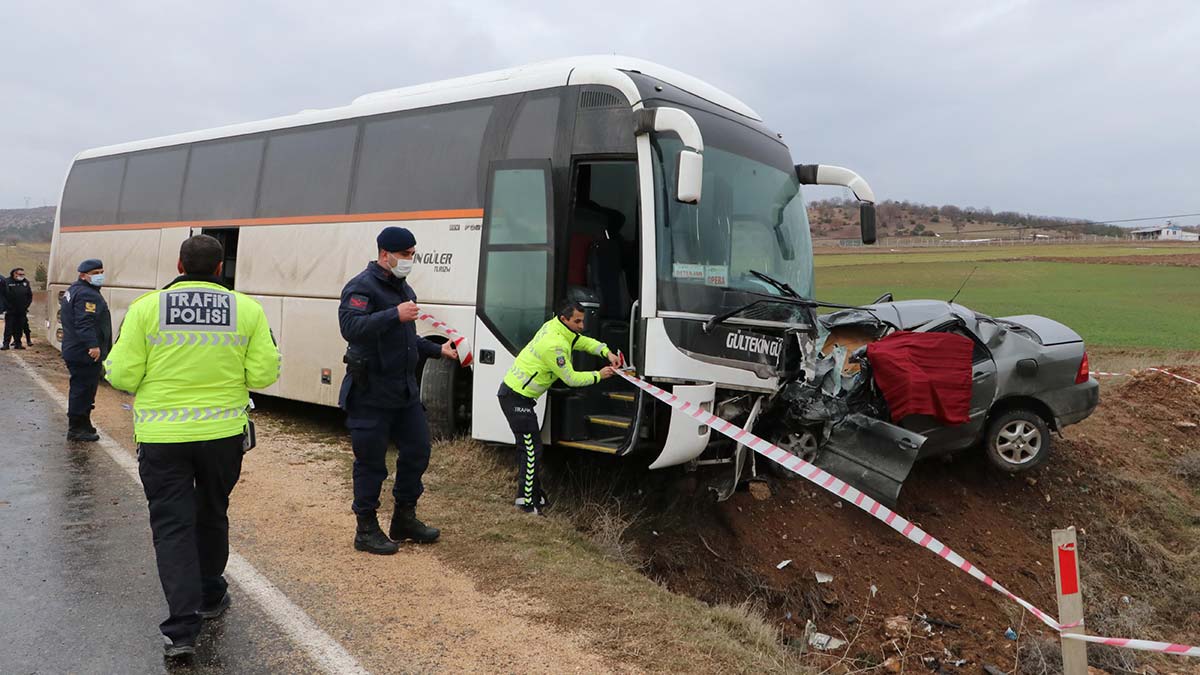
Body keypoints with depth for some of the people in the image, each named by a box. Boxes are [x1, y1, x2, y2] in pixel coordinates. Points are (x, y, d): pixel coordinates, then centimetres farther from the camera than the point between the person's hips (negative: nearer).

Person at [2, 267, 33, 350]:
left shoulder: (26, 282, 9)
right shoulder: (7, 282, -4)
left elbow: (30, 296, 13)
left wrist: (26, 305, 4)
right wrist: (7, 307, -10)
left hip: (22, 311, 3)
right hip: (10, 311, -3)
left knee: (19, 328, 8)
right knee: (9, 327, -3)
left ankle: (18, 343, 15)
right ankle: (6, 344, -1)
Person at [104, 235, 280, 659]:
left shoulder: (146, 307, -6)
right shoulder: (247, 309, -4)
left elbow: (122, 375, -6)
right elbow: (264, 373, -5)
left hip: (161, 436, -1)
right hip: (224, 433, 2)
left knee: (172, 525, 5)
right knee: (212, 515, 21)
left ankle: (182, 628, -1)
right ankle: (210, 596, 38)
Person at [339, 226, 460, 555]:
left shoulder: (404, 289, 15)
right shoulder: (362, 286, -12)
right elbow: (350, 327, -28)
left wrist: (438, 350, 12)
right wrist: (395, 315, -33)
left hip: (405, 389, 8)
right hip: (371, 393, -8)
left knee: (417, 449, 12)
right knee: (371, 462, 1)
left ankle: (404, 519, 28)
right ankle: (366, 530, 16)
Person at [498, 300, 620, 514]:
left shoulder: (554, 326, 3)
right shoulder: (554, 345, -26)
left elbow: (585, 342, 16)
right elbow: (571, 379, -17)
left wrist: (607, 353, 1)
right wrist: (599, 375, -6)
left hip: (513, 391, 10)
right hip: (516, 398, -10)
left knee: (527, 446, 16)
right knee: (532, 449, -4)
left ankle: (533, 494, 26)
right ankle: (526, 500, 5)